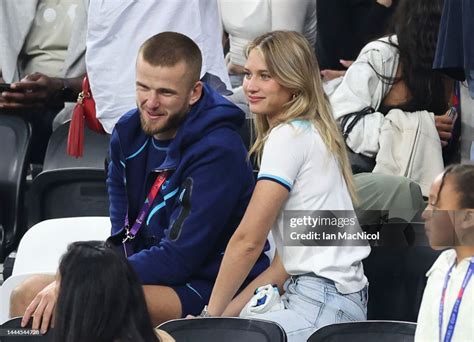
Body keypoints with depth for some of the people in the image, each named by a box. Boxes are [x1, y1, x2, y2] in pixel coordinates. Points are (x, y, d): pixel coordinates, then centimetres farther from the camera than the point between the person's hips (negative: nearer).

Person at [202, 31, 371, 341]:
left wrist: (212, 313, 0)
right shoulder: (311, 132, 20)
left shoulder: (289, 136, -8)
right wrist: (228, 311, 12)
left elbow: (249, 239, -9)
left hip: (323, 304, -9)